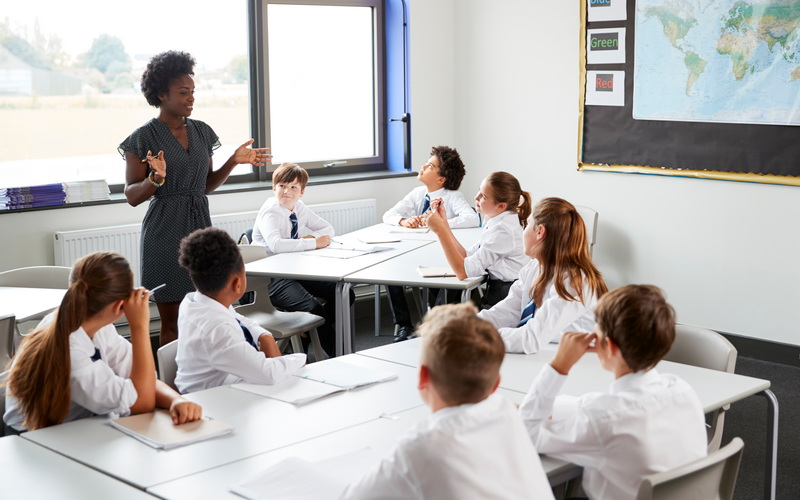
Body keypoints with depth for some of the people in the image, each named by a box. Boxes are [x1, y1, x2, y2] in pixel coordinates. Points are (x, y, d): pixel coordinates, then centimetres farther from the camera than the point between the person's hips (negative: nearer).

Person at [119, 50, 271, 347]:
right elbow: (132, 196, -5)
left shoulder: (202, 132, 10)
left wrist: (234, 162, 3)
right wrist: (156, 179, -24)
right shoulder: (143, 138, -6)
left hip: (200, 226, 5)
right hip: (166, 233, -5)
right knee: (173, 324, 1)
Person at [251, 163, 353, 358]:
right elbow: (276, 244, -35)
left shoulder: (299, 208, 6)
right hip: (272, 278, -8)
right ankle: (337, 355, -11)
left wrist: (312, 237, -8)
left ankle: (306, 335, 10)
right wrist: (313, 243, -27)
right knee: (313, 307, -29)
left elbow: (328, 229, 16)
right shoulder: (269, 212, -15)